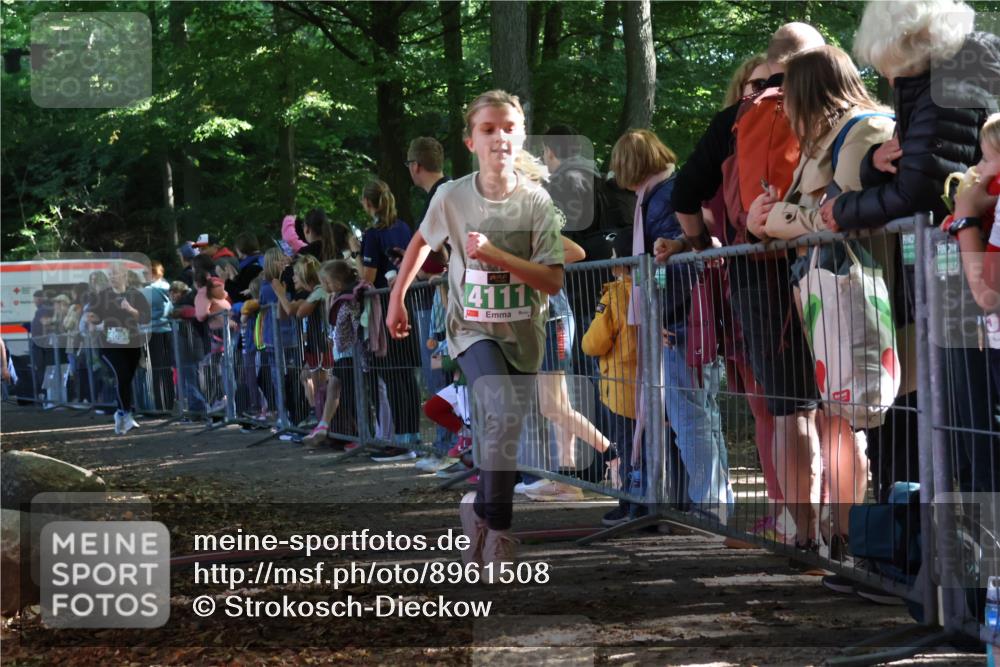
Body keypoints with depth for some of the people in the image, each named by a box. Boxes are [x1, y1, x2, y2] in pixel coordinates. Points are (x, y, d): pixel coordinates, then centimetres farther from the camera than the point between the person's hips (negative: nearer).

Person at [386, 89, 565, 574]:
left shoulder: (536, 201, -10)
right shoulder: (452, 197, -9)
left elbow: (554, 281, -14)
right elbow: (422, 242, 12)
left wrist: (494, 254, -24)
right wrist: (397, 297, 16)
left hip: (523, 333, 2)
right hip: (474, 328, -2)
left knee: (499, 434, 6)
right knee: (504, 414, -25)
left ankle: (480, 509, 32)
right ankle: (497, 528, -11)